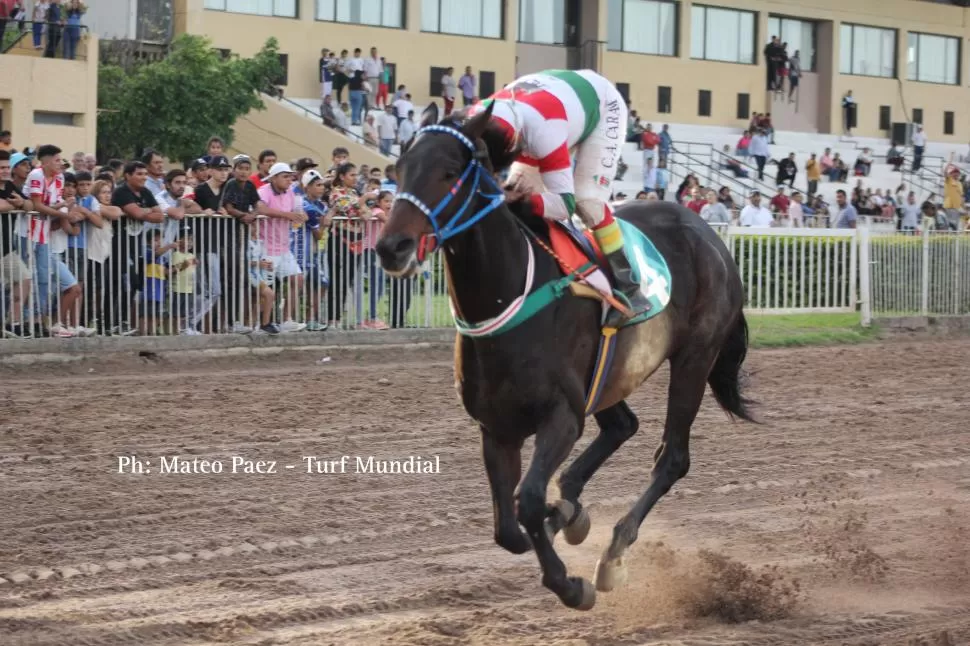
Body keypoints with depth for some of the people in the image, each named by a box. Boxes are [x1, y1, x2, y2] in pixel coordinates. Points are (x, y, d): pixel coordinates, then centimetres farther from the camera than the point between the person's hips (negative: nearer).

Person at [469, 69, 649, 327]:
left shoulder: (544, 131, -46)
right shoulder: (477, 122, -27)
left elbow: (565, 203, -40)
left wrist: (518, 200, -53)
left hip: (604, 105, -7)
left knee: (586, 200, -19)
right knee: (518, 182, -3)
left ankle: (629, 289, -13)